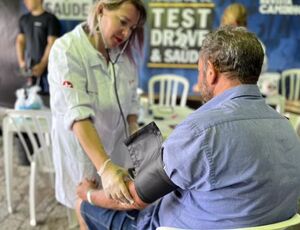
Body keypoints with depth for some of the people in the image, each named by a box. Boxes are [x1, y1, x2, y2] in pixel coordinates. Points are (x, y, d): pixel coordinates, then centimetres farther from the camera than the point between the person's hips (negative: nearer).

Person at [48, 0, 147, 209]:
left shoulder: (124, 53, -3)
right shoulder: (67, 50, -20)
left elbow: (131, 102, 5)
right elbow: (78, 114, -31)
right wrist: (104, 167, -40)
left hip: (118, 149, 5)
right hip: (82, 152, -4)